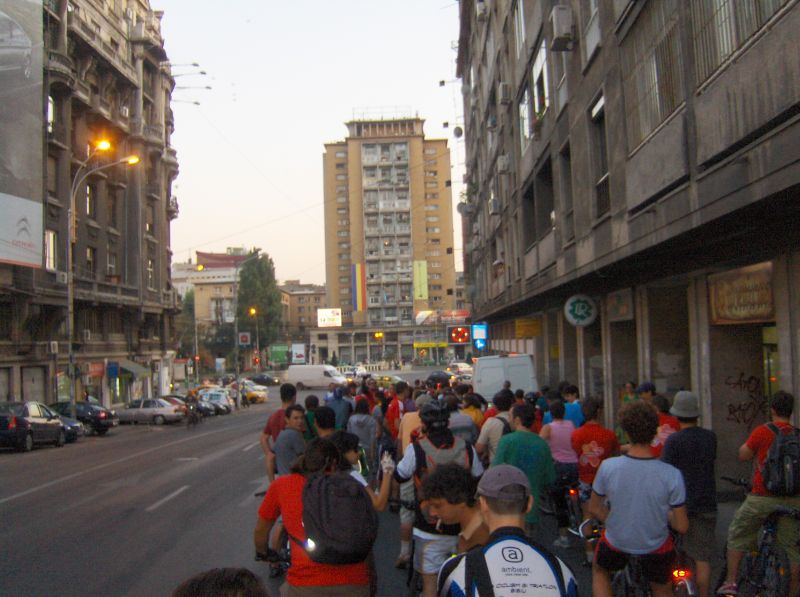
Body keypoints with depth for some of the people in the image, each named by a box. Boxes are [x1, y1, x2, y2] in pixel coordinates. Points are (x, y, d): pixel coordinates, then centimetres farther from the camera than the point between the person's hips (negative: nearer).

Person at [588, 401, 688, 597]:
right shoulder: (671, 475, -26)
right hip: (656, 547, 0)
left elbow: (594, 509, -9)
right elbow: (681, 527, -17)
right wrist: (665, 514, 3)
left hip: (617, 542, 0)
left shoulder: (608, 467, -24)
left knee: (599, 571, 33)